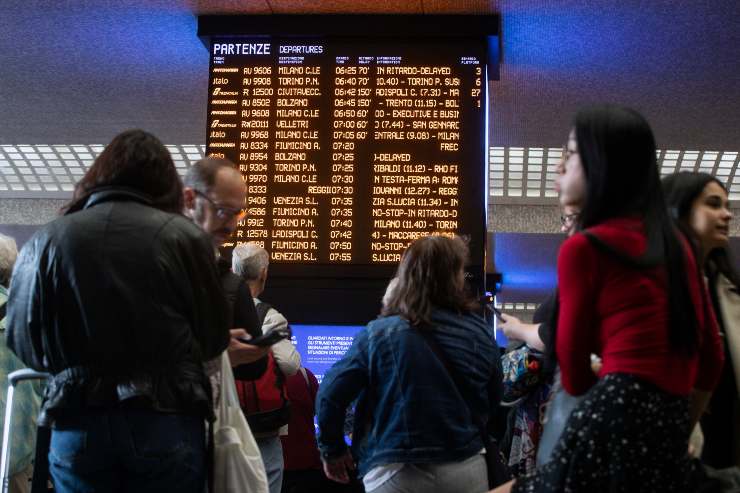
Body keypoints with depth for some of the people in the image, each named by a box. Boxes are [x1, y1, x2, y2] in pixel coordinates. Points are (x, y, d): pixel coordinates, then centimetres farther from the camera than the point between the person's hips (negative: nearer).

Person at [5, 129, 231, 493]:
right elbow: (214, 338, 2)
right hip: (166, 421, -2)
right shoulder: (182, 235, -4)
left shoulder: (46, 239, 2)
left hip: (76, 422, 2)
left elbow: (23, 341, 10)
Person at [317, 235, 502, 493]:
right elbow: (492, 401, 11)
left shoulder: (379, 334, -9)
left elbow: (330, 394, -8)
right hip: (467, 469, 3)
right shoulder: (479, 331, -2)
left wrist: (332, 450, 7)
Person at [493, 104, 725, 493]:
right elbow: (710, 359, 22)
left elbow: (574, 375, 3)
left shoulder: (584, 246, -3)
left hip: (616, 419, -8)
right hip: (668, 452, 8)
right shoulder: (676, 244, 17)